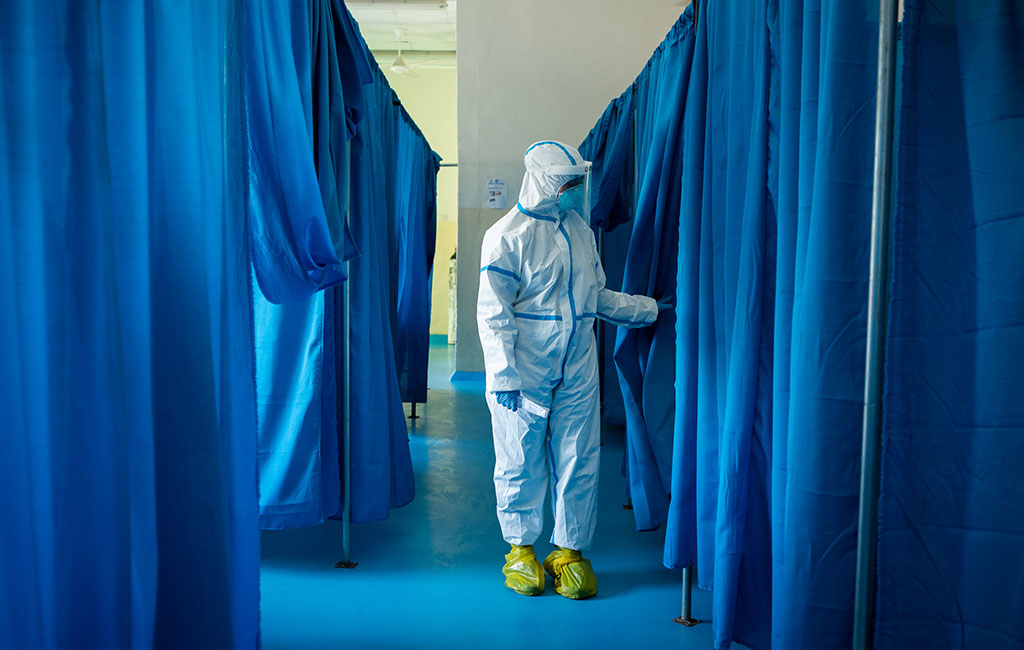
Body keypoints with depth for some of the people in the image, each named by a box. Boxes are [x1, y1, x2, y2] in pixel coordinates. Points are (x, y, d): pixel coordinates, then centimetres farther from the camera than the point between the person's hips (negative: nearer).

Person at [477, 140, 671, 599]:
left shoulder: (579, 230, 11)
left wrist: (649, 308, 19)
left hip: (576, 375, 5)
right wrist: (503, 374, -16)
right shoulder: (508, 236, -9)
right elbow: (494, 312, -11)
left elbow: (597, 297, 20)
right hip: (524, 375, -5)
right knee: (521, 463, 6)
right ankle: (521, 549, 24)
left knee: (579, 463, 6)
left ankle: (570, 550, 21)